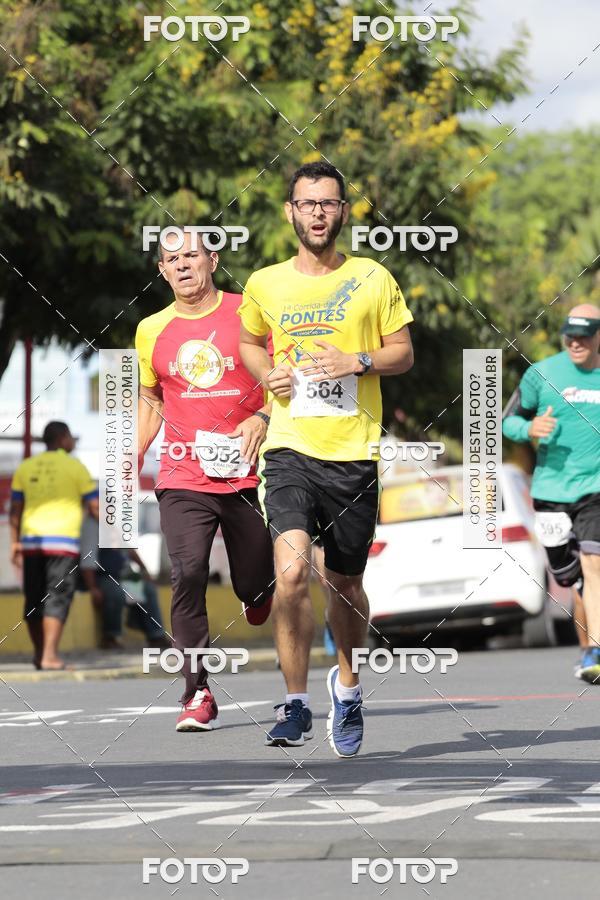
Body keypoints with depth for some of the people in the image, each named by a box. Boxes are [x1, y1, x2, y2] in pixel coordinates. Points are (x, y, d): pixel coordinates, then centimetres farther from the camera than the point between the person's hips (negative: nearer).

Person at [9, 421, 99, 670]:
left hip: (31, 540, 4)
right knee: (57, 598, -6)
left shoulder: (26, 467, 10)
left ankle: (39, 652, 21)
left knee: (34, 599, 12)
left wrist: (15, 542, 13)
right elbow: (94, 507, -1)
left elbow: (15, 510, 9)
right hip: (63, 541, -4)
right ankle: (50, 655, -16)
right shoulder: (75, 467, -1)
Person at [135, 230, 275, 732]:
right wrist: (131, 462, 13)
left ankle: (260, 595, 45)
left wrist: (263, 416, -12)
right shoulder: (151, 331, 9)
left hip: (247, 477, -1)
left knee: (254, 589, 6)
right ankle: (198, 694, -15)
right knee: (188, 574, -18)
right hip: (184, 479, 1)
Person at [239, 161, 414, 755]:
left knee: (345, 582, 10)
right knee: (291, 572, -20)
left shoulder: (373, 279, 4)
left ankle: (347, 685, 37)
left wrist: (360, 362, -11)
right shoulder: (264, 284, 7)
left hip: (354, 452, 0)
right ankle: (296, 705, -10)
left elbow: (403, 352, 9)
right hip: (289, 448, 0)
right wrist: (268, 375, 3)